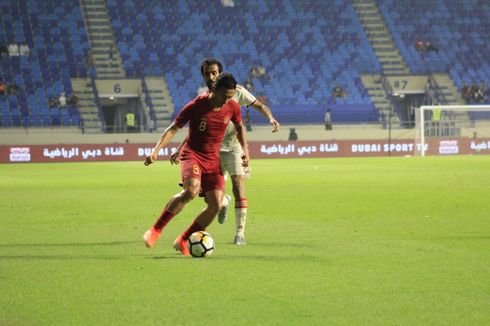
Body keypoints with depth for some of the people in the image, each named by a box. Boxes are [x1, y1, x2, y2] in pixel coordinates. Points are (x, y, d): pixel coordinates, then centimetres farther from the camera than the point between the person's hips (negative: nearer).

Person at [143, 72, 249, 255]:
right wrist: (156, 151, -20)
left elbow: (239, 127, 19)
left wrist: (245, 150, 8)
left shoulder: (232, 108, -3)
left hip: (213, 159, 5)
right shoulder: (196, 106, -15)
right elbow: (173, 129, -10)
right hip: (192, 154, -5)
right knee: (192, 190, -33)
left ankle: (182, 241, 9)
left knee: (216, 205, -9)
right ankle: (156, 230, -22)